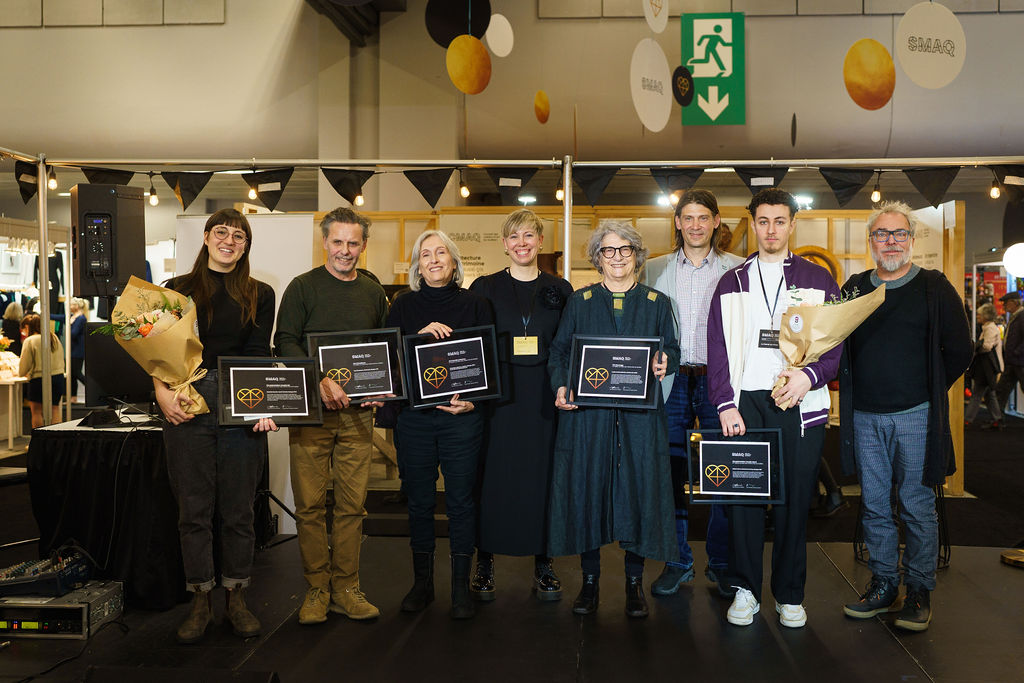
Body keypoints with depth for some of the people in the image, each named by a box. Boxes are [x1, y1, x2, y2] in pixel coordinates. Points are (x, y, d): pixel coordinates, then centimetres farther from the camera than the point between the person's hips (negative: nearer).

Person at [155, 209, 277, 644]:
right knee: (193, 509, 4)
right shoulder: (178, 289, 11)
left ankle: (236, 599, 18)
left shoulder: (260, 295, 11)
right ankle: (200, 602, 15)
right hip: (187, 404, 0)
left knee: (238, 509, 5)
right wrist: (162, 390, -17)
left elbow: (259, 355, 1)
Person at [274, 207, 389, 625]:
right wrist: (321, 381, -19)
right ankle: (316, 589, 11)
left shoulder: (373, 293, 14)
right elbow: (285, 342, -5)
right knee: (310, 504, 0)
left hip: (357, 412, 3)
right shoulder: (303, 287, 3)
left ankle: (345, 589, 14)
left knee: (352, 504, 4)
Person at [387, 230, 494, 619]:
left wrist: (474, 400, -11)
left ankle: (461, 587, 13)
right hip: (413, 416, 2)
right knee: (419, 500, 8)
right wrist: (420, 336, -13)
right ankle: (422, 582, 22)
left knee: (461, 500, 2)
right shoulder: (403, 306, 8)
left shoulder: (474, 305, 4)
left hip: (461, 416, -1)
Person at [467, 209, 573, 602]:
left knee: (543, 475, 3)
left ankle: (543, 566, 15)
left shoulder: (560, 290, 9)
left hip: (543, 398, 1)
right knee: (492, 476, 1)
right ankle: (484, 564, 14)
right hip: (497, 396, -1)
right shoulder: (484, 289, 6)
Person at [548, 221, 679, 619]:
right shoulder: (579, 302, 10)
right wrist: (561, 387, -9)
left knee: (639, 488, 1)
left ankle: (634, 582, 15)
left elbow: (672, 350, 10)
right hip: (587, 412, 0)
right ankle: (590, 581, 15)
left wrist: (665, 363, -13)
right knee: (586, 488, 2)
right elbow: (558, 351, 7)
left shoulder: (657, 303, 11)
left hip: (639, 414, 0)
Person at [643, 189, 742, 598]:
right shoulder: (655, 270, 11)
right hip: (671, 381, 2)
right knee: (670, 474, 5)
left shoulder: (737, 269, 5)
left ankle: (721, 564, 17)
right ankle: (677, 563, 18)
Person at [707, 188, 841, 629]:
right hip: (745, 400, 1)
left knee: (795, 498, 3)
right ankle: (746, 589, 13)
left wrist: (810, 376, -13)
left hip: (800, 404, 0)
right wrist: (725, 404, -5)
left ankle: (789, 594, 15)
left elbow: (838, 341, 5)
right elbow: (718, 347, 6)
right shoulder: (732, 282, 12)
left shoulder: (818, 281, 10)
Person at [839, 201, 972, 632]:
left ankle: (919, 591, 14)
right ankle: (884, 586, 21)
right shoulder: (854, 289, 10)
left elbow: (959, 349, 3)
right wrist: (858, 390, 7)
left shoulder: (934, 288, 1)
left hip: (914, 417, -3)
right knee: (875, 507, 9)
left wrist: (929, 391, 3)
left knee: (917, 507, 2)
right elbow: (839, 348, 17)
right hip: (865, 418, 3)